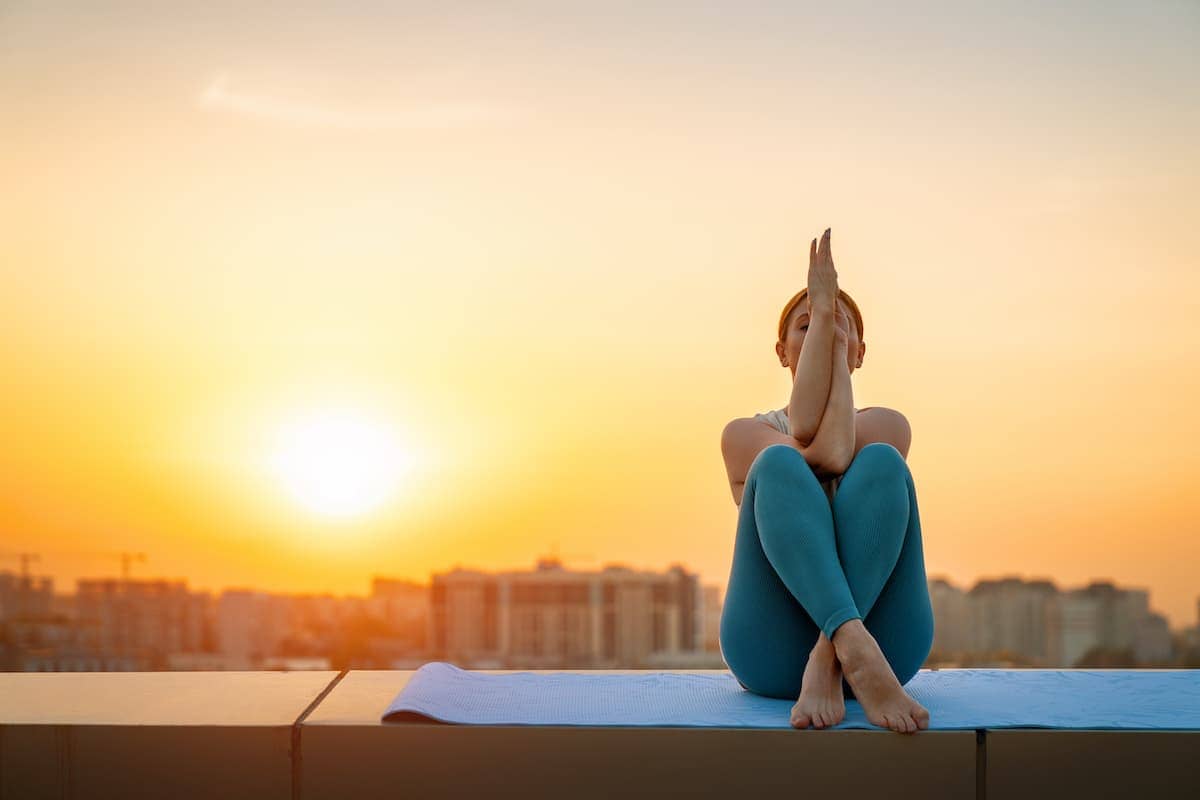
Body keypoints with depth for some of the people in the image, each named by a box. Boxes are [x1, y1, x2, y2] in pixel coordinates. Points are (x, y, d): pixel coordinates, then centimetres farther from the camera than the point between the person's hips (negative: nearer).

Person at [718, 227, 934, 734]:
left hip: (885, 638, 1)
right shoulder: (744, 434, 17)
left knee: (881, 463, -23)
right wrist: (821, 316, -2)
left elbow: (836, 454, -5)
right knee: (780, 464, -27)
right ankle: (856, 654, -50)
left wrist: (836, 334, 5)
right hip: (772, 651, -1)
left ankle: (830, 658, -40)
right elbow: (805, 438, -7)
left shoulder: (886, 425, 20)